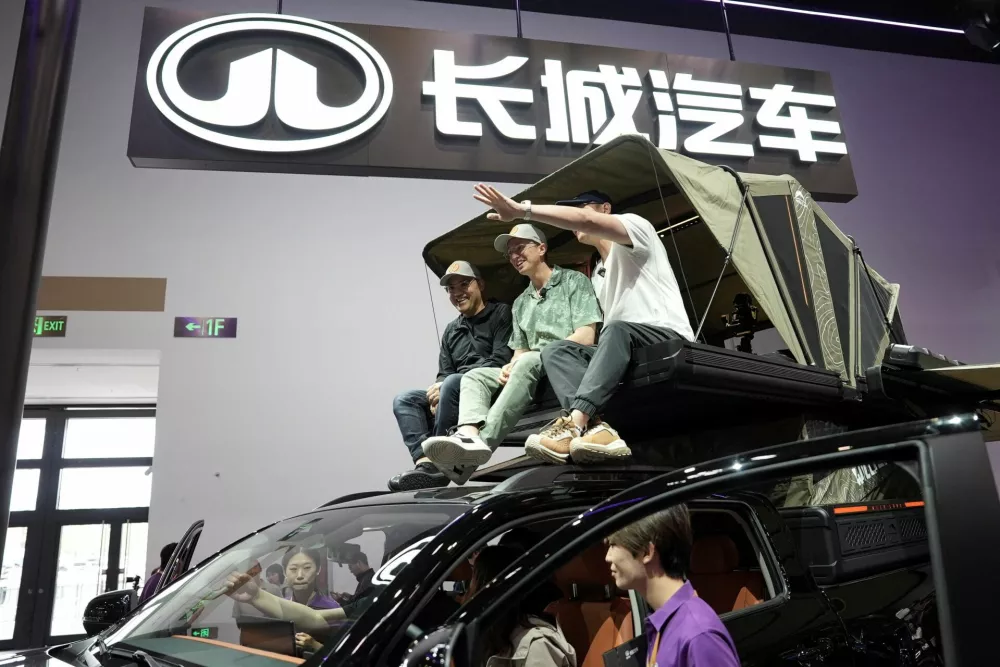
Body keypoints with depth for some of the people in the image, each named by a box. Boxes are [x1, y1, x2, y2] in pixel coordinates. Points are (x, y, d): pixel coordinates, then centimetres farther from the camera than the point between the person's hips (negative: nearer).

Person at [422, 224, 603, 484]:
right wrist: (510, 368, -6)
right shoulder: (520, 303, 24)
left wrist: (531, 359, -13)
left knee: (527, 363, -34)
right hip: (532, 375, 7)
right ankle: (469, 436, -41)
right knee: (474, 376, -10)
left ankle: (483, 442, -47)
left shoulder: (573, 281, 5)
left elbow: (585, 338, -8)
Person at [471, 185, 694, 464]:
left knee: (617, 331, -37)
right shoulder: (598, 274, 28)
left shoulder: (635, 224, 4)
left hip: (670, 340, -7)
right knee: (555, 351, -13)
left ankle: (573, 424, -48)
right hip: (627, 348, 7)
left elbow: (586, 221, -17)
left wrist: (522, 209, -25)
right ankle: (596, 429, -39)